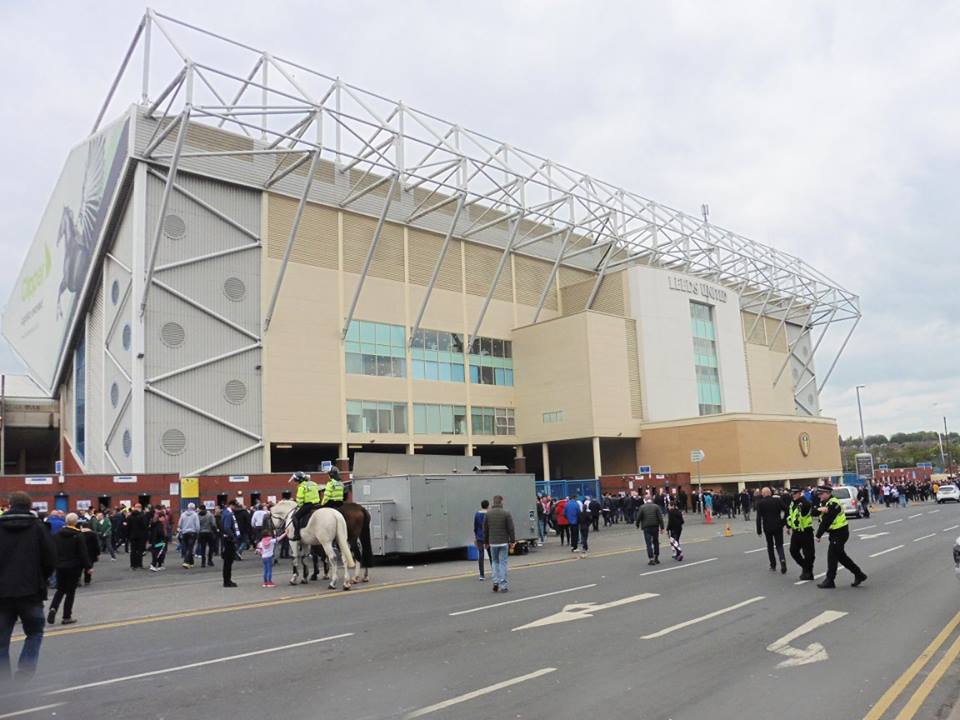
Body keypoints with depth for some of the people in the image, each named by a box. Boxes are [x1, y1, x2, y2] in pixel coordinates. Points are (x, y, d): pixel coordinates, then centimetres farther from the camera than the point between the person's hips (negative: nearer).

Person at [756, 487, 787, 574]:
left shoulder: (760, 503, -6)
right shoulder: (778, 500, -1)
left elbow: (759, 518, -7)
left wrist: (759, 530, -2)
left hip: (767, 527, -1)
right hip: (778, 526, 1)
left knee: (770, 545, 16)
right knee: (779, 545, 8)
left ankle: (773, 565, 18)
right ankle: (782, 560, -18)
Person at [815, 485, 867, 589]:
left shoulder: (833, 504, -21)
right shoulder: (825, 503, 10)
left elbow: (826, 522, -23)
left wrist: (818, 535, -17)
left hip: (840, 533, -10)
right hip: (835, 533, 10)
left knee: (832, 556, -3)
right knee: (841, 556, 16)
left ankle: (829, 580, 5)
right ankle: (859, 575, 26)